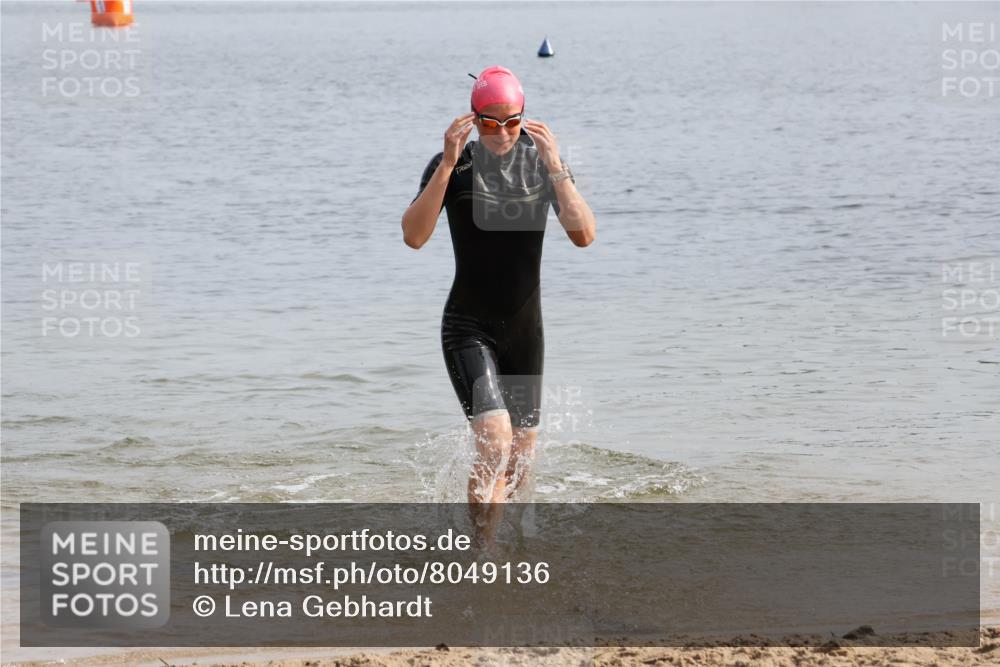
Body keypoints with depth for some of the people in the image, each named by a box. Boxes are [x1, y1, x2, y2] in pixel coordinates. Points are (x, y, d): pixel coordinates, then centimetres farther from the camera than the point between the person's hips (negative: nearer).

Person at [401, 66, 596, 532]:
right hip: (468, 328, -4)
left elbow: (584, 235, -13)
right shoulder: (453, 167, -9)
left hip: (525, 328, 4)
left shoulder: (542, 165, -2)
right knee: (495, 441, -23)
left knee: (519, 463, 10)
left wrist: (555, 166, -22)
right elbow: (414, 236, -22)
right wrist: (447, 165, -28)